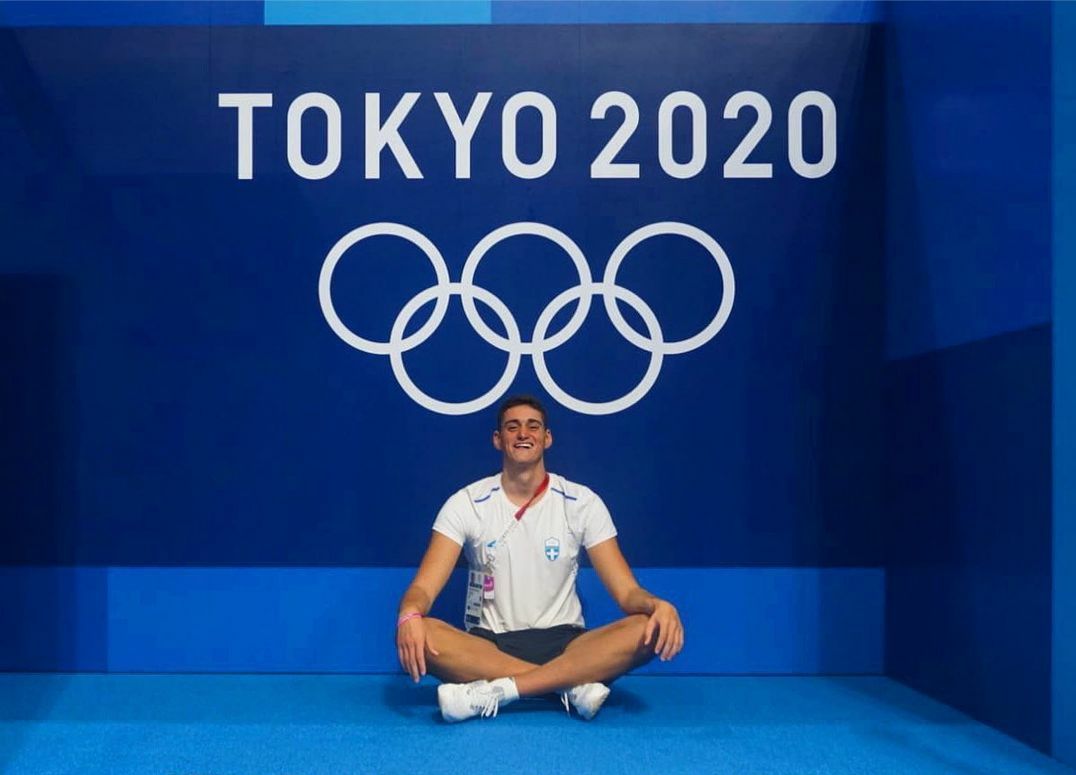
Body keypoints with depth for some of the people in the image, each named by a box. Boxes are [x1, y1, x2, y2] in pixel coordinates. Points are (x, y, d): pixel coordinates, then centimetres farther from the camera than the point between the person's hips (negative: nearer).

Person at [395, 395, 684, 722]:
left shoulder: (582, 503, 1)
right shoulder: (467, 503, 0)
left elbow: (626, 590, -3)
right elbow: (424, 586, -8)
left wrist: (658, 605, -28)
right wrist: (409, 616, -34)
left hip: (564, 643, 1)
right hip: (487, 646, -1)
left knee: (649, 629, -28)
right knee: (418, 635, -32)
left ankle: (494, 691, -32)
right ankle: (572, 686, -30)